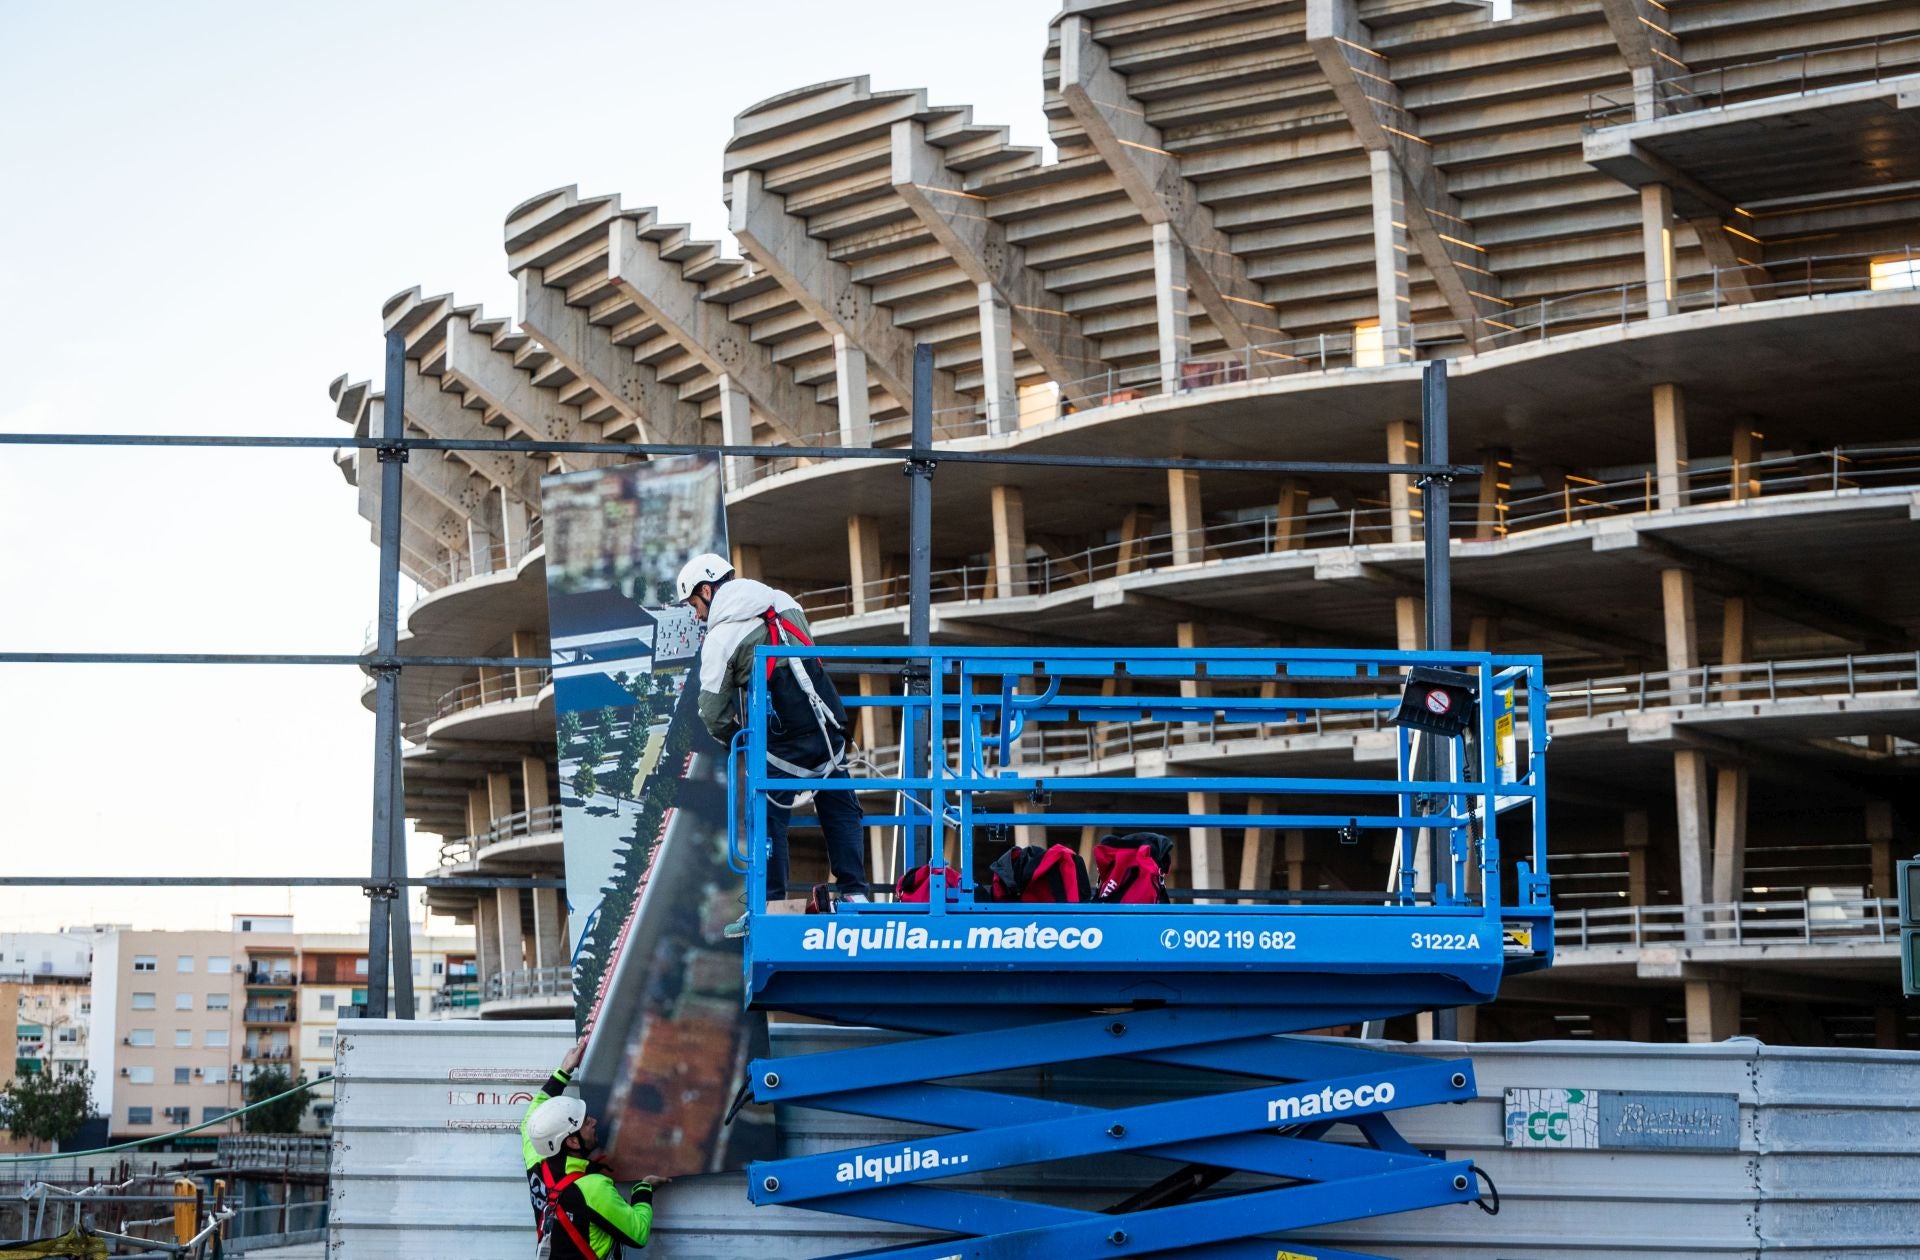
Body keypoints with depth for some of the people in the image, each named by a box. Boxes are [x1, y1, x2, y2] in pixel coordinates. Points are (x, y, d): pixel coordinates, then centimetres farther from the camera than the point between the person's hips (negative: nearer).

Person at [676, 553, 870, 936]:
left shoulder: (720, 638, -4)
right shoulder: (784, 602, 12)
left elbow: (713, 711, -1)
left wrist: (735, 741, 19)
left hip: (782, 740, -6)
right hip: (827, 724, 6)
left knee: (769, 818, 5)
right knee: (839, 807, 14)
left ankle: (768, 905, 4)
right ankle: (854, 892, 15)